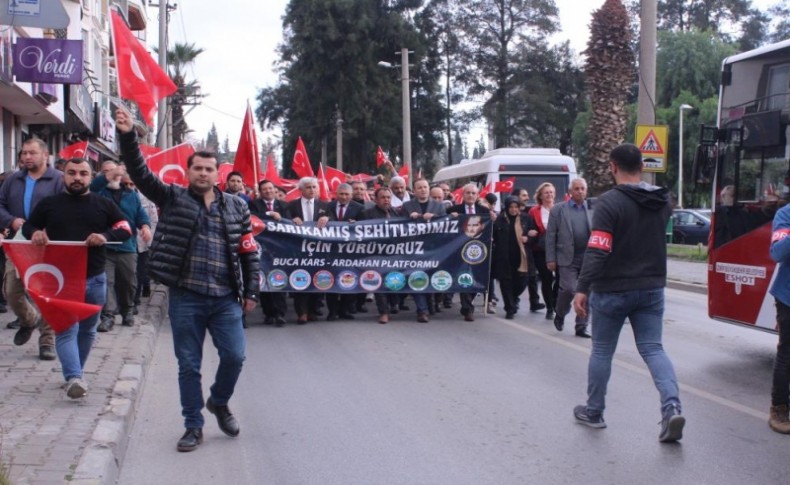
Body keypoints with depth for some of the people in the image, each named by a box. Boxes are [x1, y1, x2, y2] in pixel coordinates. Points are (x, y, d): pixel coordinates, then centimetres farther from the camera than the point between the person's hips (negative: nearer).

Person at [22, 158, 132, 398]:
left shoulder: (104, 204, 6)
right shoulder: (48, 204, 7)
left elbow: (126, 228, 4)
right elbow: (28, 225, 17)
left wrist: (106, 236, -16)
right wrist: (34, 232, -7)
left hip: (94, 278, 2)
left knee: (87, 329, 13)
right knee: (66, 329, -13)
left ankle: (73, 373, 29)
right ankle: (74, 377, -22)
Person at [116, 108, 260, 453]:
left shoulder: (236, 207, 8)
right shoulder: (173, 199, 5)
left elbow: (249, 252, 9)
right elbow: (140, 173, -7)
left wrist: (251, 292, 5)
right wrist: (128, 136, -21)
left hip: (226, 299, 1)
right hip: (185, 298, -1)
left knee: (234, 356, 0)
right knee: (188, 365, 6)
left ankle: (219, 402, 30)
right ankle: (193, 426, 20)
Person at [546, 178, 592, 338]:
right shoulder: (558, 209, 3)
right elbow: (550, 235, 1)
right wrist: (550, 259, -4)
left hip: (589, 258, 2)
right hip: (568, 258, -2)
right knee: (568, 289, -9)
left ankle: (581, 327, 11)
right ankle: (560, 315, 20)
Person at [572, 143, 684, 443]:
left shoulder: (609, 203, -16)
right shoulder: (663, 201, 4)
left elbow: (597, 251, -22)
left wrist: (582, 289, -21)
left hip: (613, 291, -4)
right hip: (651, 288, 5)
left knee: (602, 351, 10)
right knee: (652, 348, 8)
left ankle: (593, 412, 22)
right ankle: (672, 407, -10)